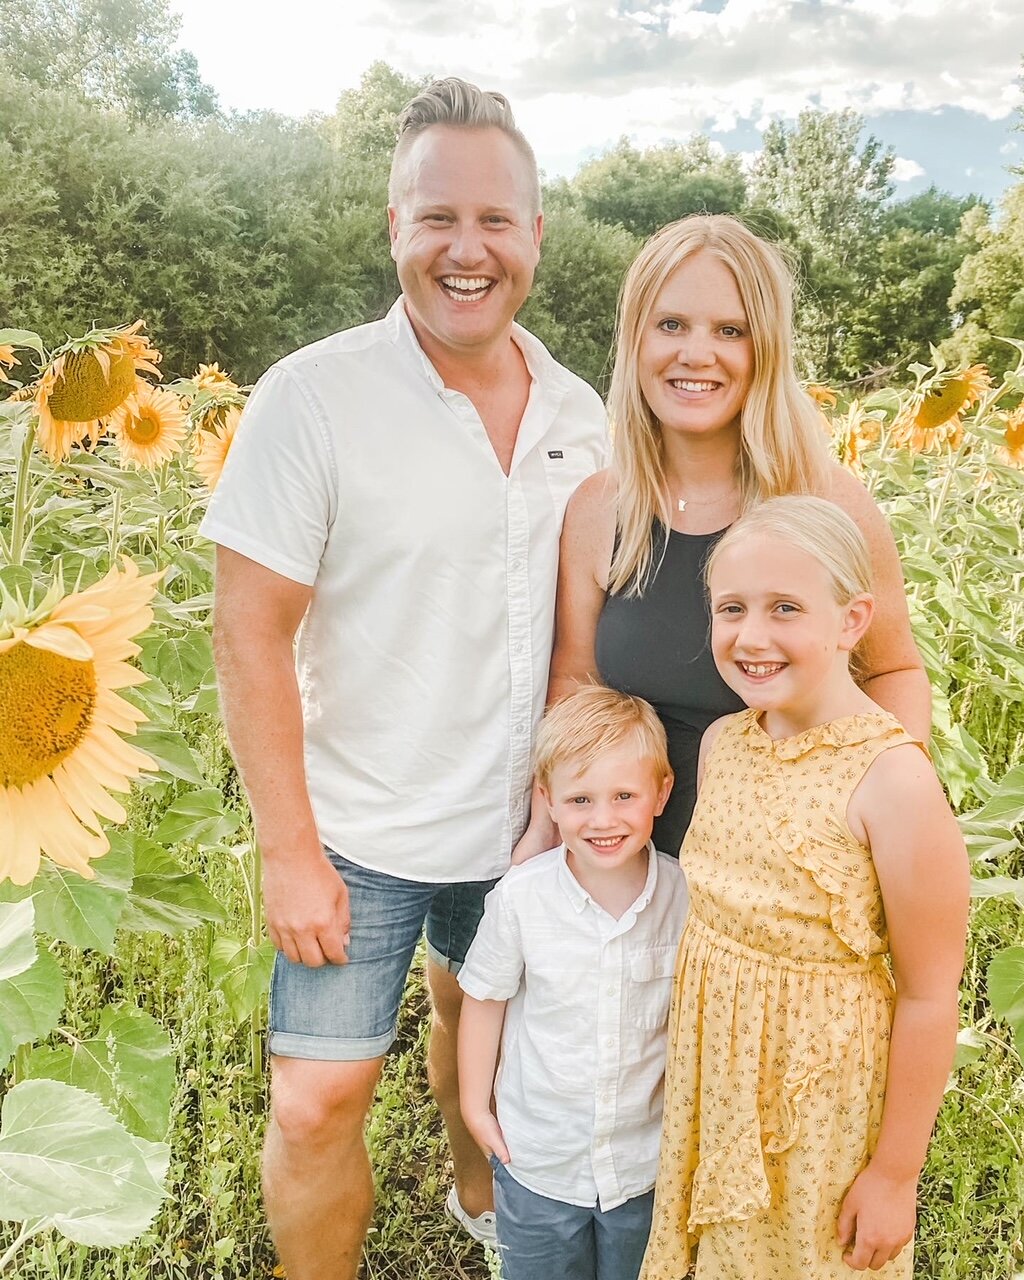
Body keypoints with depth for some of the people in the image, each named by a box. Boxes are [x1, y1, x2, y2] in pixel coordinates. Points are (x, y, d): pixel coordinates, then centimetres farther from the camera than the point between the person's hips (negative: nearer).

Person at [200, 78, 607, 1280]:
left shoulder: (578, 415, -2)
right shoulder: (312, 399, -17)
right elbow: (251, 638, -15)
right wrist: (288, 852, -15)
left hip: (523, 822, 4)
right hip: (363, 832, -4)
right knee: (316, 1103, -1)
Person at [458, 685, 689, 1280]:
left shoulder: (685, 896, -17)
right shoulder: (520, 899, -21)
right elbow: (485, 1000, -6)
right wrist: (476, 1104, 0)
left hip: (645, 1158, 1)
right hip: (538, 1157, -1)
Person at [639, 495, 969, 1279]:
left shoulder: (892, 780, -24)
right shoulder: (722, 743, -5)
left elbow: (929, 997, -18)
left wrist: (896, 1172, -11)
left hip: (822, 1092, -5)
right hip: (712, 1074, 5)